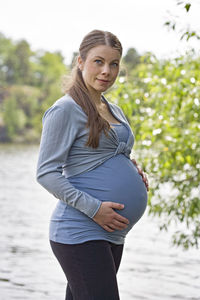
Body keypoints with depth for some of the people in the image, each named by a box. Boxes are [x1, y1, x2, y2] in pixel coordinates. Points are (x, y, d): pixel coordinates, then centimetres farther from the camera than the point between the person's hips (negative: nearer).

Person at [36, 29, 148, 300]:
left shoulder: (114, 111, 17)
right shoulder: (66, 109, -8)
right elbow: (46, 173, -13)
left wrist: (133, 175, 8)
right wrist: (93, 208, -20)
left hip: (112, 236, 9)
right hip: (80, 234, -8)